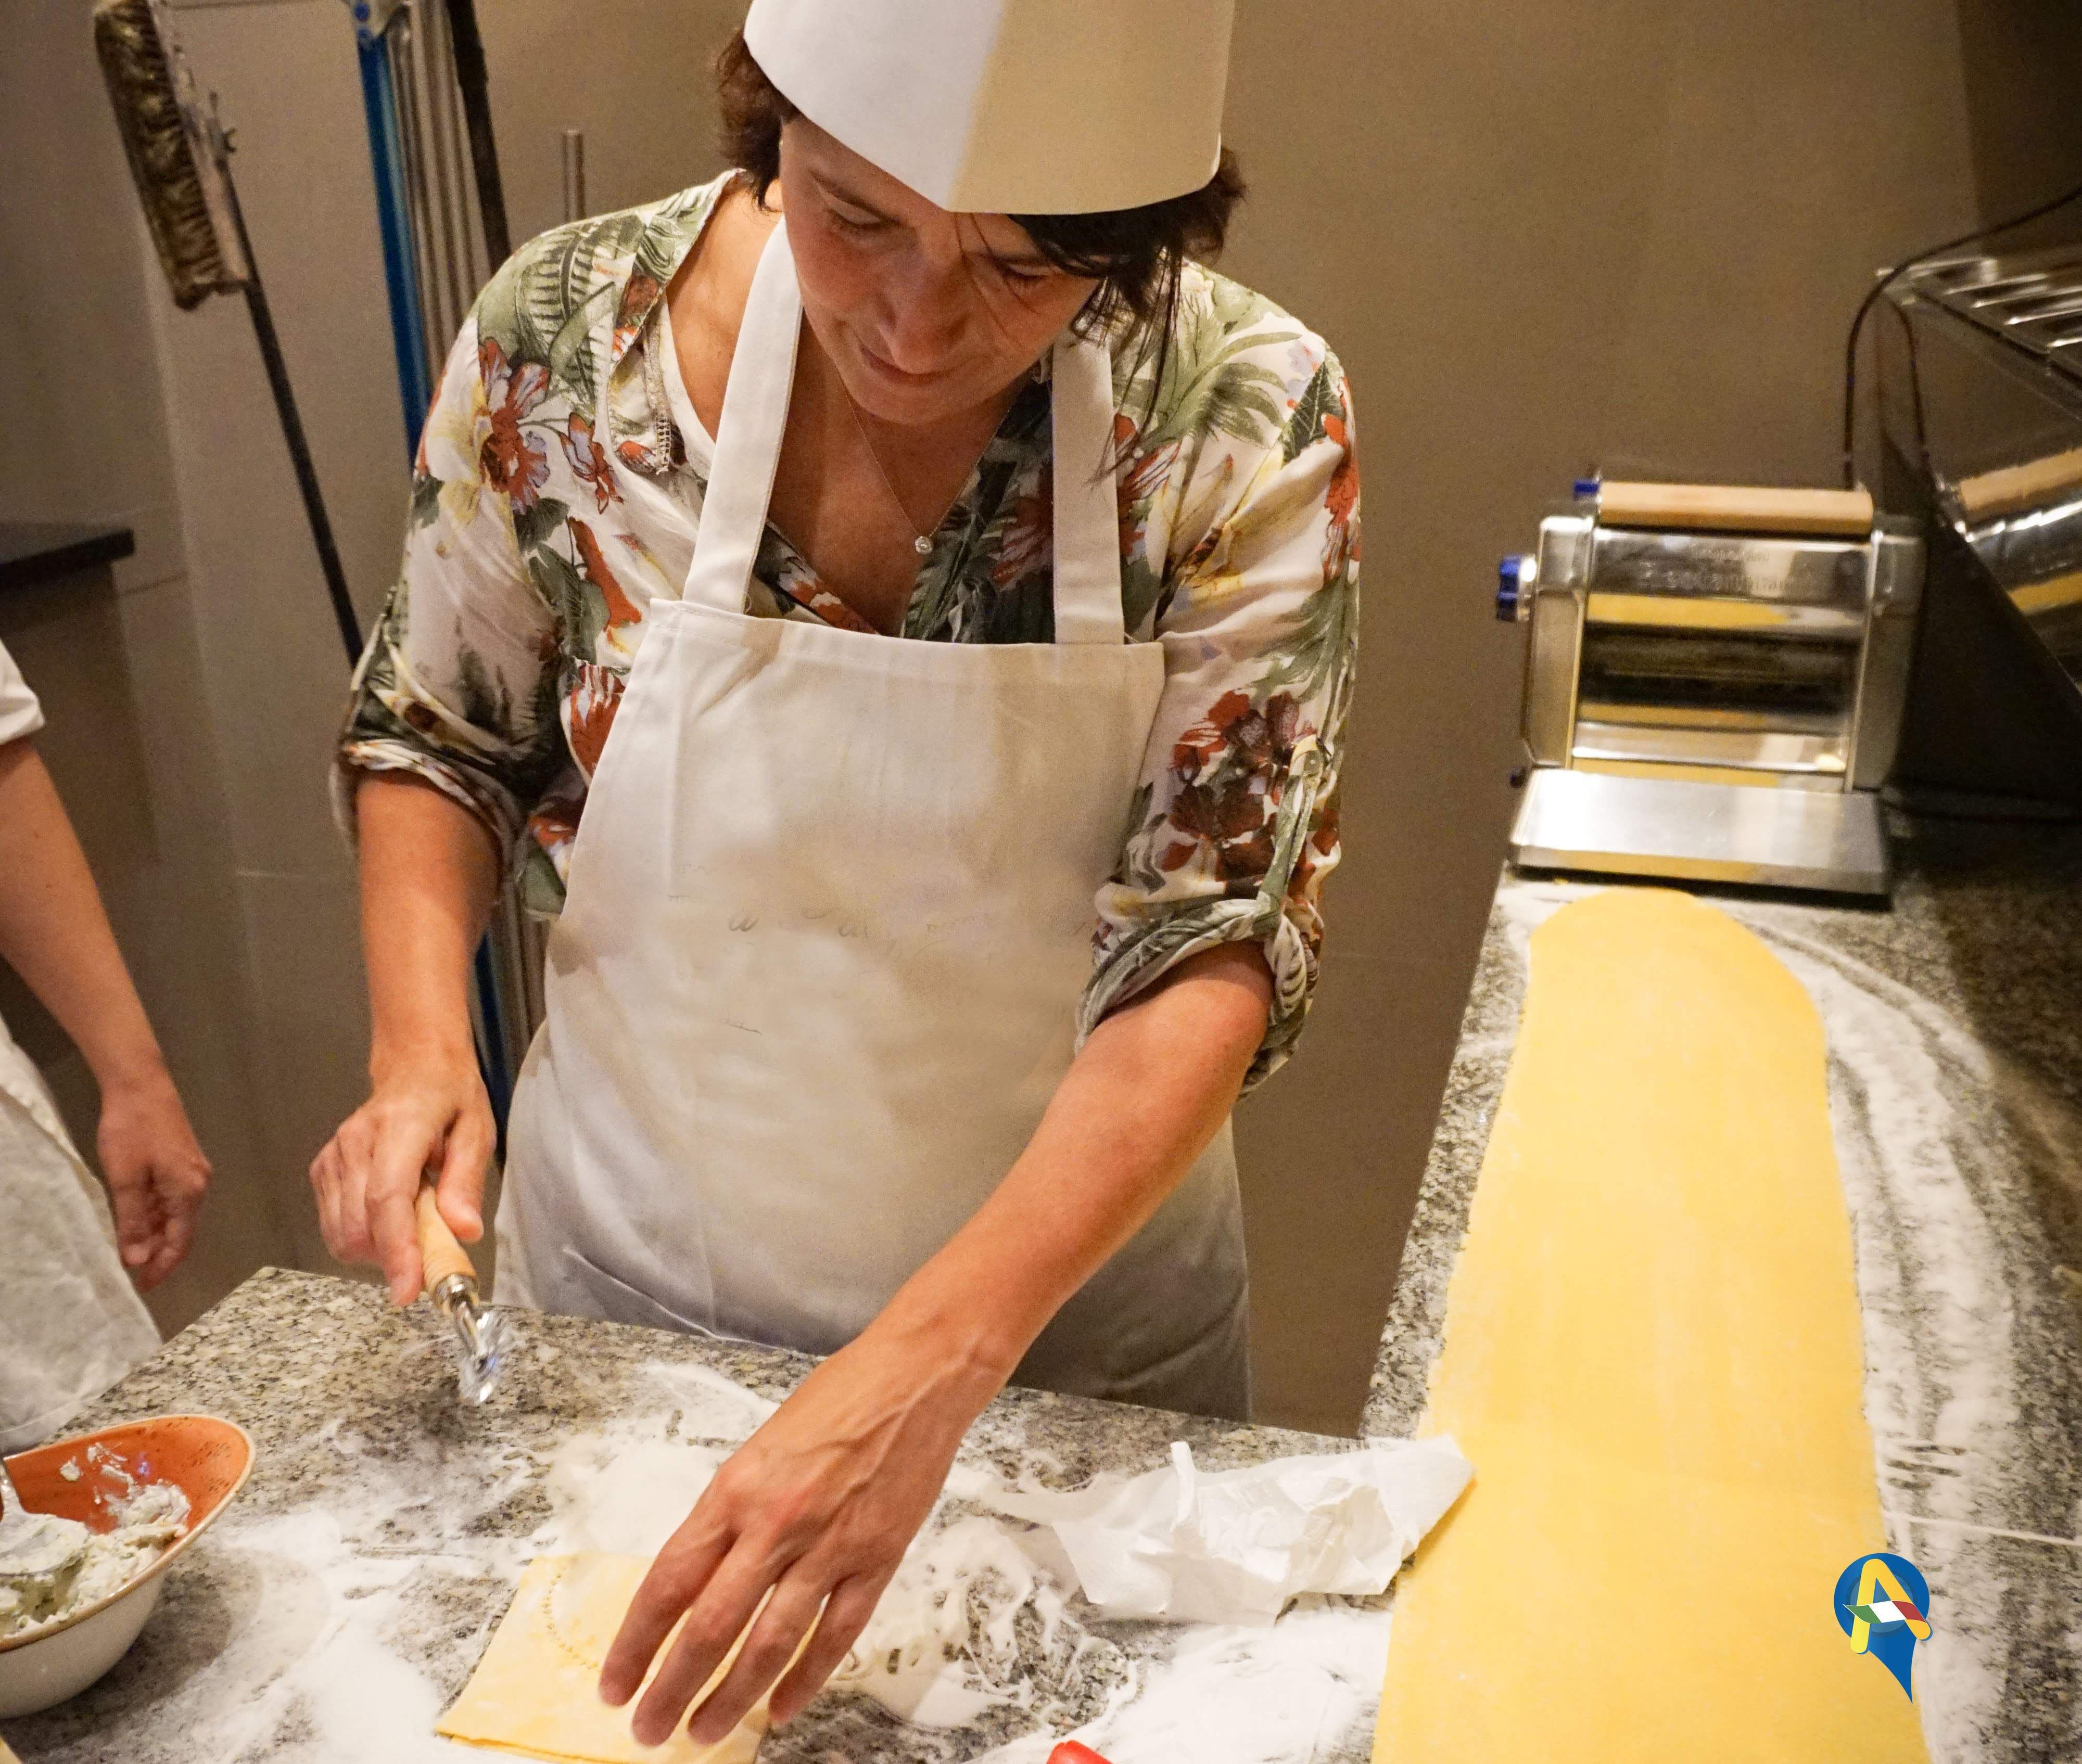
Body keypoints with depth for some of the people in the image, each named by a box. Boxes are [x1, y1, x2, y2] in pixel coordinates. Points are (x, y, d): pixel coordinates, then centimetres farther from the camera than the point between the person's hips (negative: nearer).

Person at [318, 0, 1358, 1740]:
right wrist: (421, 1044, -17)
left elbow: (1217, 938, -23)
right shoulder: (569, 336, -16)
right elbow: (437, 731, 0)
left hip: (1069, 1285, 0)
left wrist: (928, 1367, -34)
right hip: (629, 1271, 1)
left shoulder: (1244, 421, -20)